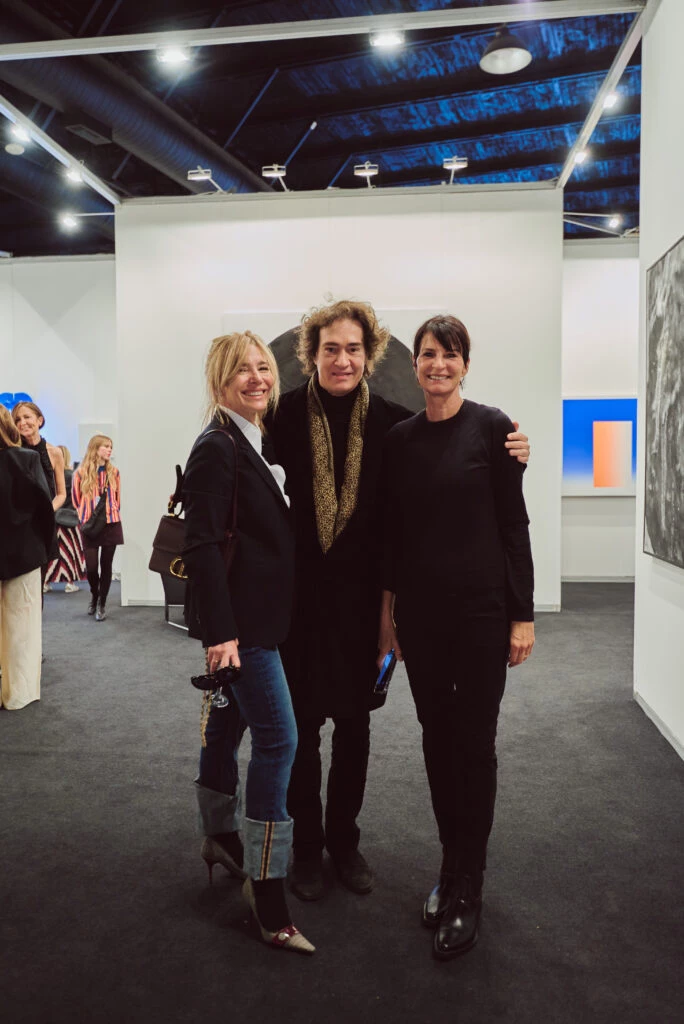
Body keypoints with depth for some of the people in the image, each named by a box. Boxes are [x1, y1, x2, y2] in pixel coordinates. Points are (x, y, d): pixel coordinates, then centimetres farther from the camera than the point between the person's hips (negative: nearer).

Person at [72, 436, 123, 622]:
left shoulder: (113, 472, 4)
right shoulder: (81, 473, -4)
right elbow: (76, 501, 6)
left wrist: (112, 514, 13)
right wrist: (85, 517, 7)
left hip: (111, 525, 2)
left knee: (106, 565, 4)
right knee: (91, 566, -3)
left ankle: (102, 603, 16)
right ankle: (94, 594, 27)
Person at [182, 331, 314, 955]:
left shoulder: (256, 443, 13)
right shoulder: (216, 448, -15)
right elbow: (203, 545, -20)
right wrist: (220, 631, -23)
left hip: (256, 616, 9)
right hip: (240, 618, -9)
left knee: (229, 720, 19)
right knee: (278, 737, -8)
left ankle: (220, 839, 37)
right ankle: (267, 894, 3)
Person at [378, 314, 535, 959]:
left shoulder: (491, 427, -5)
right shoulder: (399, 439, 6)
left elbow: (514, 524, -6)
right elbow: (391, 531, 9)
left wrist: (523, 614, -8)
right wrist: (386, 609, 9)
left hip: (481, 608, -4)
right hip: (419, 610, 4)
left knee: (474, 741, 4)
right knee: (436, 735, 13)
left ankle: (466, 888, 20)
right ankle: (453, 864, 32)